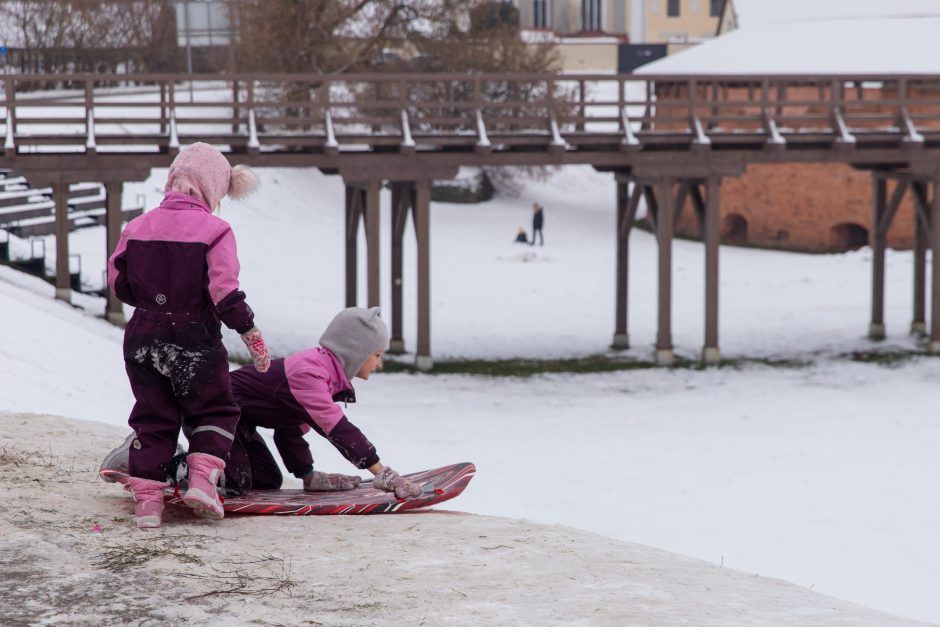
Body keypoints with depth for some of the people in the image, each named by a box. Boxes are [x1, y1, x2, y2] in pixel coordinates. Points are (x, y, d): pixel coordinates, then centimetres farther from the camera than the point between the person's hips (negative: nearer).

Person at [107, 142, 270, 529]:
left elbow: (118, 282, 8)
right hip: (195, 342, -4)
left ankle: (146, 498, 7)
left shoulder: (137, 227, 3)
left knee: (152, 417, 12)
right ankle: (202, 479, -3)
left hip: (143, 338, 4)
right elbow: (224, 292, -18)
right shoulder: (214, 231, -11)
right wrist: (251, 333, -8)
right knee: (215, 411, 15)